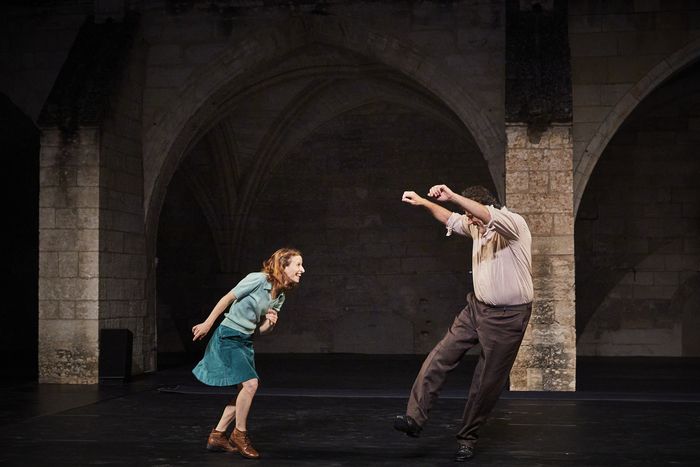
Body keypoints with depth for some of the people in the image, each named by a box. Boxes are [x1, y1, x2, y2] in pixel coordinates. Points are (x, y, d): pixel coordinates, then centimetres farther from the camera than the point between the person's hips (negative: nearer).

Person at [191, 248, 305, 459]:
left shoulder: (280, 296, 6)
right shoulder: (258, 279, -18)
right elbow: (227, 299, -13)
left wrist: (270, 323, -10)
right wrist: (207, 324, -11)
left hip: (246, 341, 9)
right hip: (228, 337, -9)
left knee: (245, 390, 7)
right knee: (250, 383, -18)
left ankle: (217, 436, 18)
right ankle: (240, 434, -1)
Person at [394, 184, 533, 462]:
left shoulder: (514, 224, -16)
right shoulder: (477, 227, 7)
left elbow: (489, 215, -36)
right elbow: (451, 219, 23)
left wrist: (452, 196, -42)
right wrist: (423, 202, 13)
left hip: (507, 316, -7)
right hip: (477, 307, 7)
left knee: (488, 381, 2)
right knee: (440, 357, -5)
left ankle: (468, 438, 17)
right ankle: (415, 418, -6)